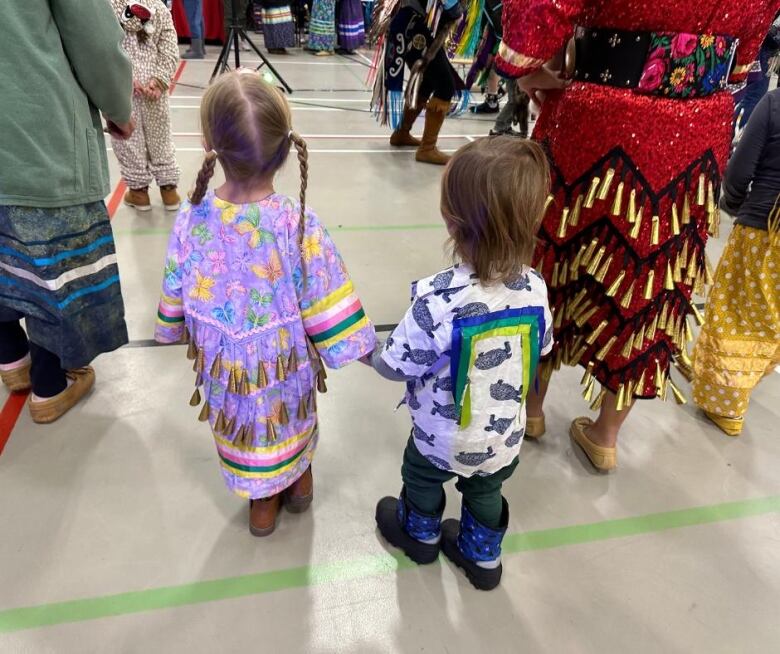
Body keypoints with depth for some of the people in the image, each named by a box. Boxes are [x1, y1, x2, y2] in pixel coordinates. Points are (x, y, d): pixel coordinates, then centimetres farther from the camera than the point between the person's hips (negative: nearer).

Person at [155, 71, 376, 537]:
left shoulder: (192, 218, -21)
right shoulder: (298, 225, -28)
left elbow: (175, 298, -6)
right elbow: (328, 310, -21)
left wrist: (180, 331, 15)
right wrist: (361, 345, -4)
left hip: (225, 367, 2)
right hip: (285, 365, -1)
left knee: (244, 419, 27)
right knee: (291, 415, 29)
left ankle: (262, 502, 49)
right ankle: (299, 480, 56)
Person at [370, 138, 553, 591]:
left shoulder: (439, 301, -37)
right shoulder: (535, 288, -19)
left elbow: (396, 366, -24)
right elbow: (542, 347, -1)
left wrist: (369, 353, -2)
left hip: (443, 438, -3)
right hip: (505, 437, 4)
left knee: (422, 477, 29)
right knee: (486, 492, 31)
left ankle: (420, 534, 58)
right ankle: (483, 556, 55)